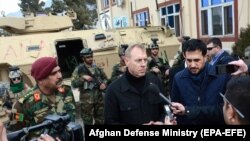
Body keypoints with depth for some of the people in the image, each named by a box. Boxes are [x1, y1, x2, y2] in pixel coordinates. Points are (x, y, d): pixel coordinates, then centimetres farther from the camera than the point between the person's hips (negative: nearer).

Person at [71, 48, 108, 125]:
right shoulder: (79, 69, -7)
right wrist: (83, 78, -24)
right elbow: (74, 84, -12)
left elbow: (105, 78, 16)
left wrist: (104, 83, -4)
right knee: (88, 121, 7)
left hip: (99, 98, 5)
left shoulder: (97, 68, 6)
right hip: (87, 100, -4)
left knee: (100, 119, 17)